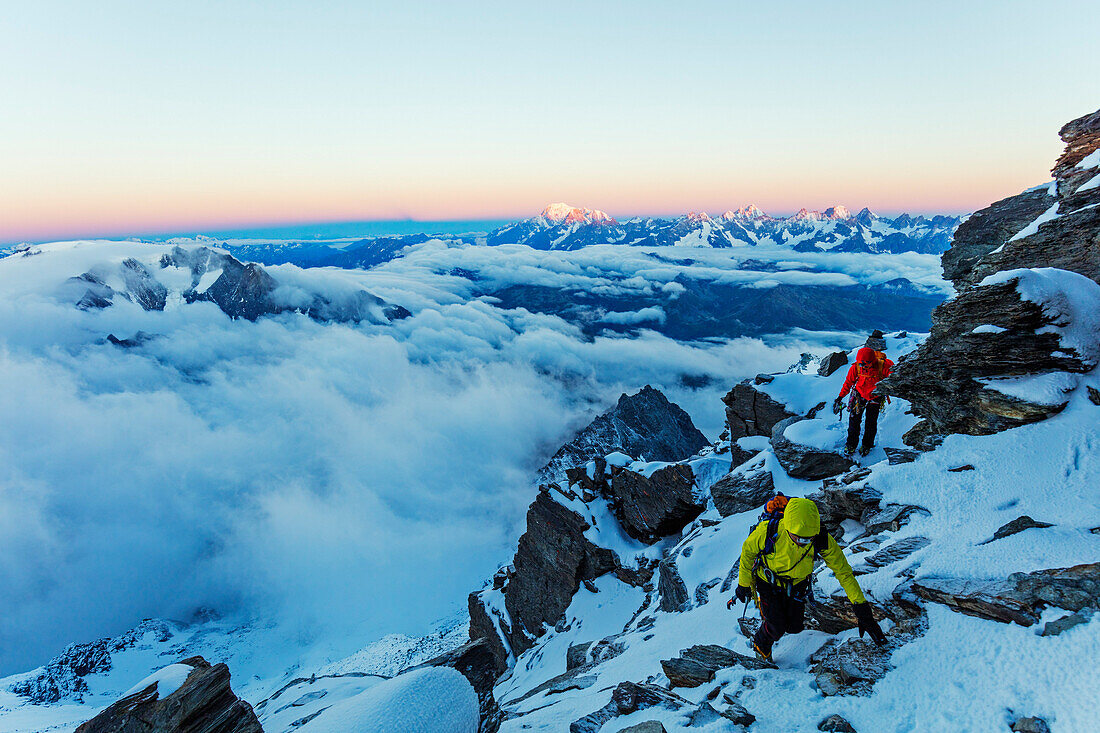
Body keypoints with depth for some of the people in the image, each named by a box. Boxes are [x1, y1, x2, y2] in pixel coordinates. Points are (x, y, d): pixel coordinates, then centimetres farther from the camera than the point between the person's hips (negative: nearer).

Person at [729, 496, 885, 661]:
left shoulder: (822, 540, -33)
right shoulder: (767, 531, -38)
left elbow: (843, 571, -20)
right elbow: (747, 551, -17)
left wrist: (861, 607, -24)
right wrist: (743, 585, -6)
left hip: (797, 584, 3)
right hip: (767, 581, -2)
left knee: (794, 627, 8)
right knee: (776, 628, -9)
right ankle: (761, 646, 25)